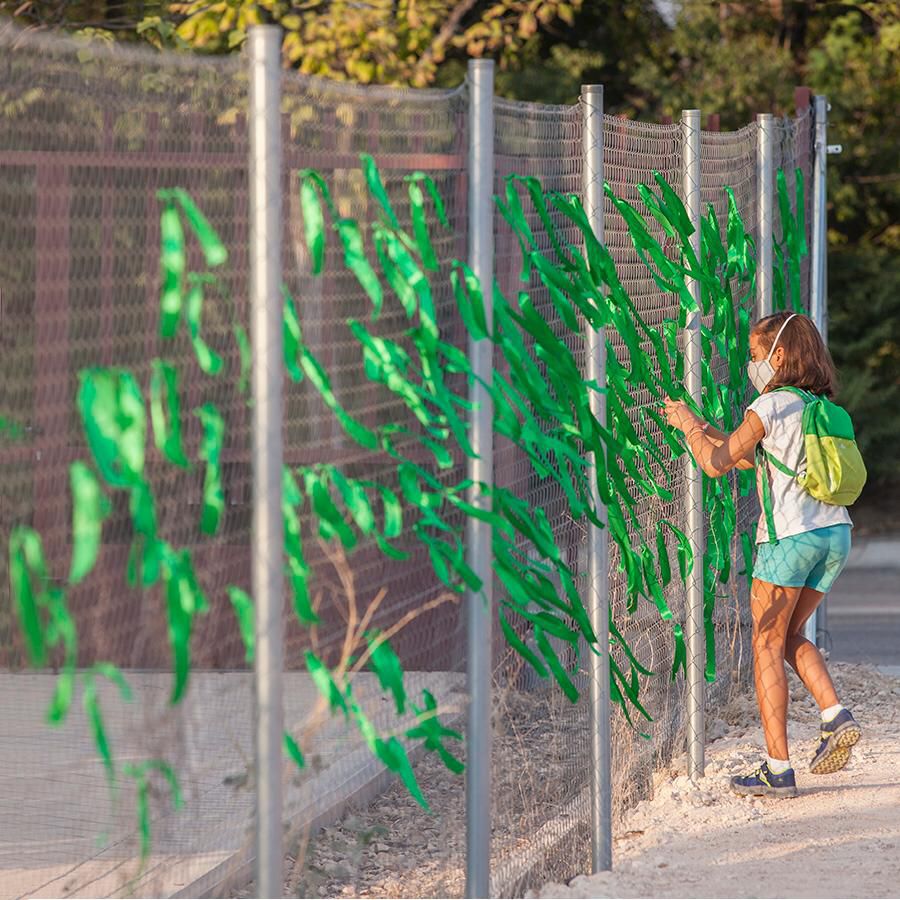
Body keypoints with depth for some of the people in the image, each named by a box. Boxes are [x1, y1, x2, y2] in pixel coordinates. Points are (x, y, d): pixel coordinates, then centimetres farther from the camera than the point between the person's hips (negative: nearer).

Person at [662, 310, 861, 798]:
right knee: (789, 636, 21)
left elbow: (716, 463, -6)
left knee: (767, 647, 1)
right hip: (834, 532, 7)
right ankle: (836, 716, 0)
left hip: (790, 534, -7)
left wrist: (689, 425, 11)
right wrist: (700, 426, 27)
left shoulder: (770, 406, -7)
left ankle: (778, 770, -2)